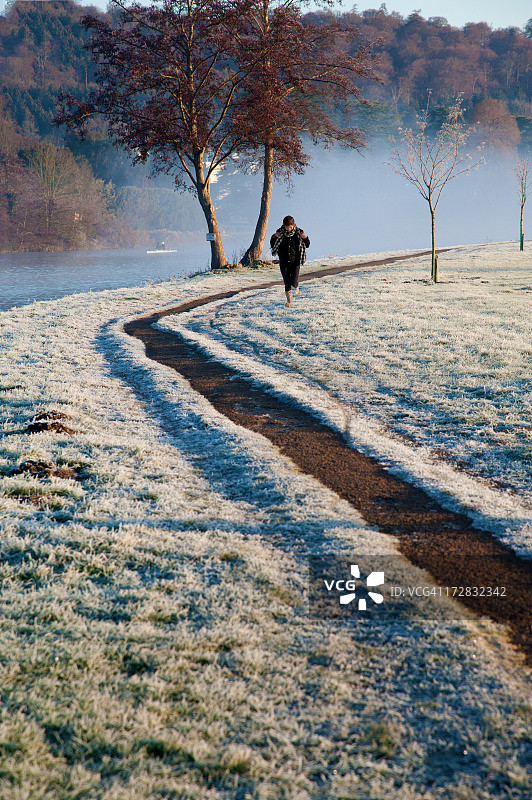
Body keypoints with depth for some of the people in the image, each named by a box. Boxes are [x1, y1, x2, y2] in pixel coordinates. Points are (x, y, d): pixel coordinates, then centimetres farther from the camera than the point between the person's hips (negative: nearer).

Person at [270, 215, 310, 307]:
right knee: (286, 282, 3)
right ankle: (289, 299, 24)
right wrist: (274, 238, -12)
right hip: (283, 261, 1)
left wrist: (305, 238, -15)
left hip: (295, 261, -1)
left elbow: (307, 245, 5)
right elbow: (273, 246, 5)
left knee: (293, 282, -11)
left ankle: (296, 286, 26)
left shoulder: (298, 232, -5)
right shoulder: (280, 232, -4)